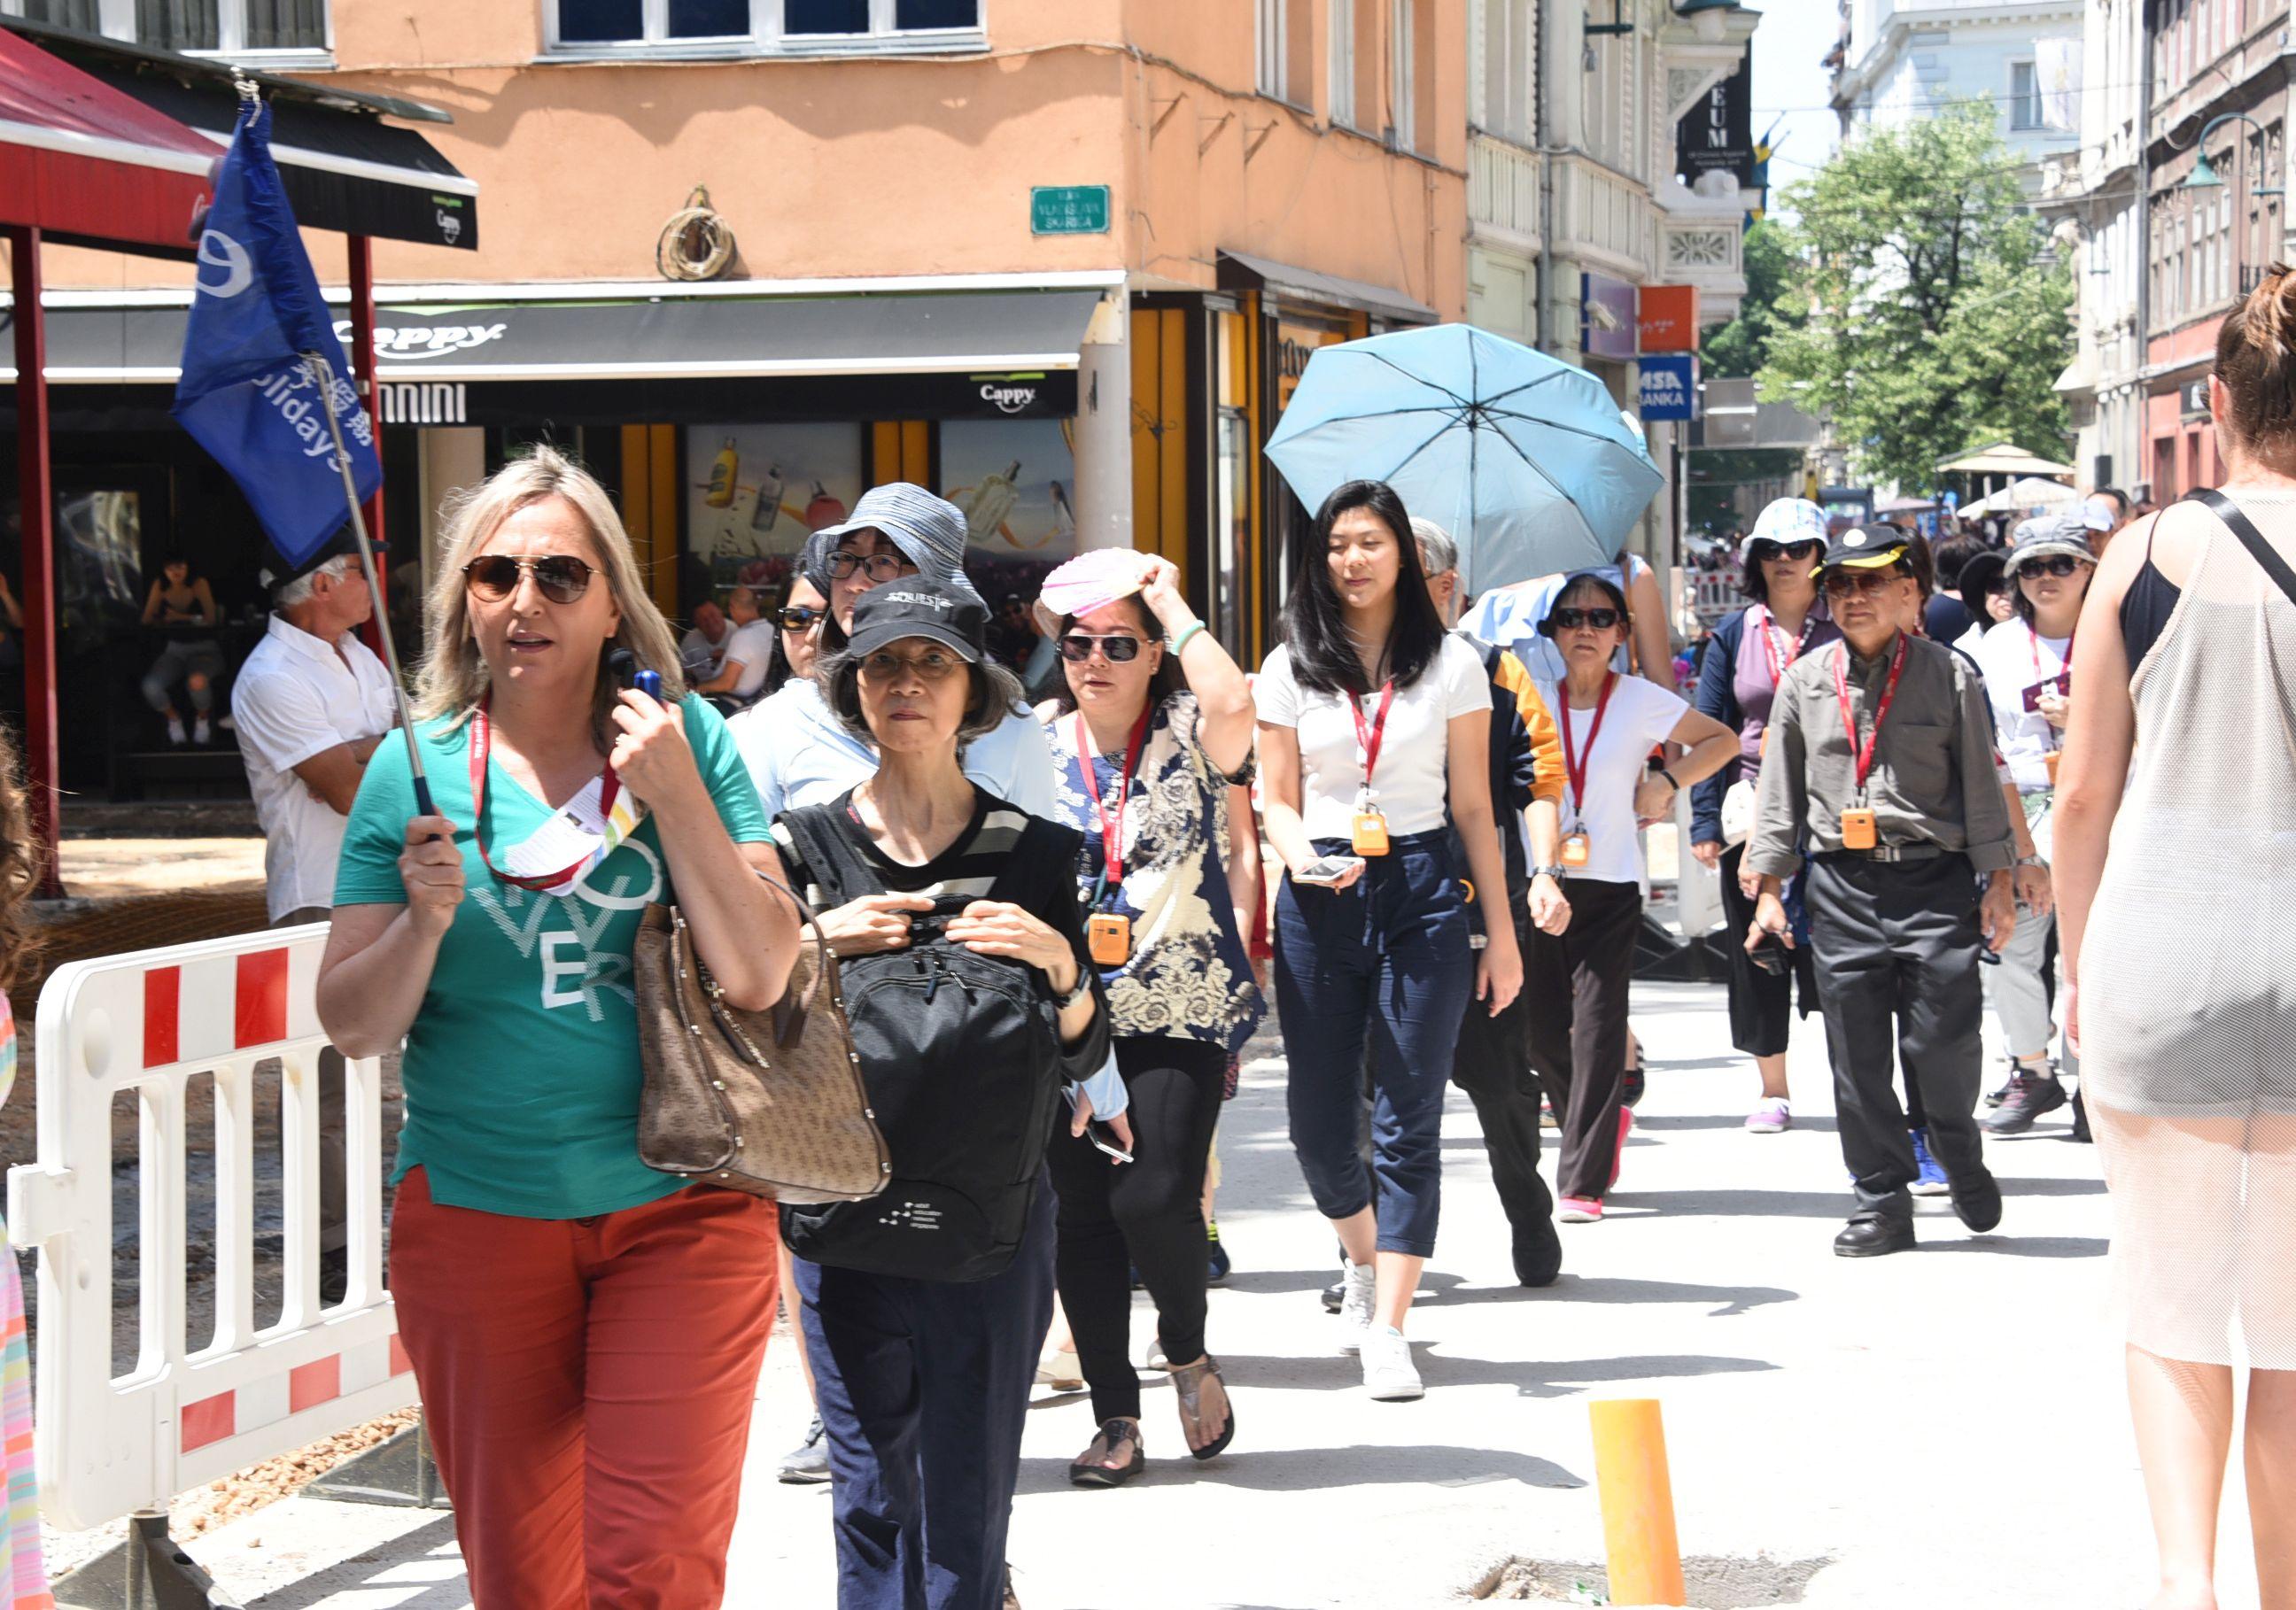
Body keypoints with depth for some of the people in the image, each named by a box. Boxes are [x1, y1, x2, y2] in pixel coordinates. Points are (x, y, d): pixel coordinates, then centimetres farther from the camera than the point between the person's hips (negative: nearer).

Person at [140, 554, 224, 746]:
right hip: (175, 649, 4)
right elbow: (147, 619, 1)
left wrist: (180, 617, -12)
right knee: (150, 687, -25)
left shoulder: (199, 584, -8)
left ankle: (202, 718, -2)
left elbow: (210, 619, -13)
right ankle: (173, 718, 9)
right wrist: (163, 621, -20)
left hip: (204, 648, -3)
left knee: (197, 681, -38)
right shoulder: (160, 586, 3)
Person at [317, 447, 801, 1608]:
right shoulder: (418, 768, 1)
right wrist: (426, 917, -17)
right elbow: (352, 1026, 1)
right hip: (476, 1210, 1)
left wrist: (676, 793, -14)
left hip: (679, 1206, -1)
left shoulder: (684, 738, 1)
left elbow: (759, 977, -7)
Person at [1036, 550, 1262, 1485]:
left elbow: (1232, 702, -26)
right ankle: (1117, 1420, 14)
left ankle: (1187, 1353, 15)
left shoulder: (1189, 736, -1)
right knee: (1080, 1212, 2)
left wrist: (1168, 601, -14)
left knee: (1155, 1198, -16)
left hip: (1181, 1012, -3)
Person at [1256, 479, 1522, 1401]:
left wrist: (1501, 929, 4)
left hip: (1422, 890, -1)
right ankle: (1363, 1259, 33)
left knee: (1408, 1119, -4)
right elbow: (1279, 802, 9)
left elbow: (1474, 807, 6)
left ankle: (1388, 1327, 0)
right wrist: (1300, 855, -14)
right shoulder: (1290, 670, 8)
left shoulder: (1451, 665, 5)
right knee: (1318, 1119, 4)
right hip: (1320, 900, 2)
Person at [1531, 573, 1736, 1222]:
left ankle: (1583, 1180, -4)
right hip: (1540, 882, 3)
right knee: (1539, 1028, 4)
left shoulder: (1642, 700, 0)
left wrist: (1667, 782, -2)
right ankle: (1605, 1120, 32)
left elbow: (1723, 741, 11)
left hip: (1611, 886, -3)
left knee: (1598, 1026, -9)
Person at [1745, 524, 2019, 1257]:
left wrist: (1997, 885, 2)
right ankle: (1883, 1200, 12)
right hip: (1842, 886, 2)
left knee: (1942, 1041, -7)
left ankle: (1959, 1154, 23)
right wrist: (1769, 888, 9)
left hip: (1934, 878, -2)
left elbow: (1981, 784, 5)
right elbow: (1780, 792, 13)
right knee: (1856, 1054, 2)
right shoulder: (1805, 682, 10)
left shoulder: (1949, 675, 3)